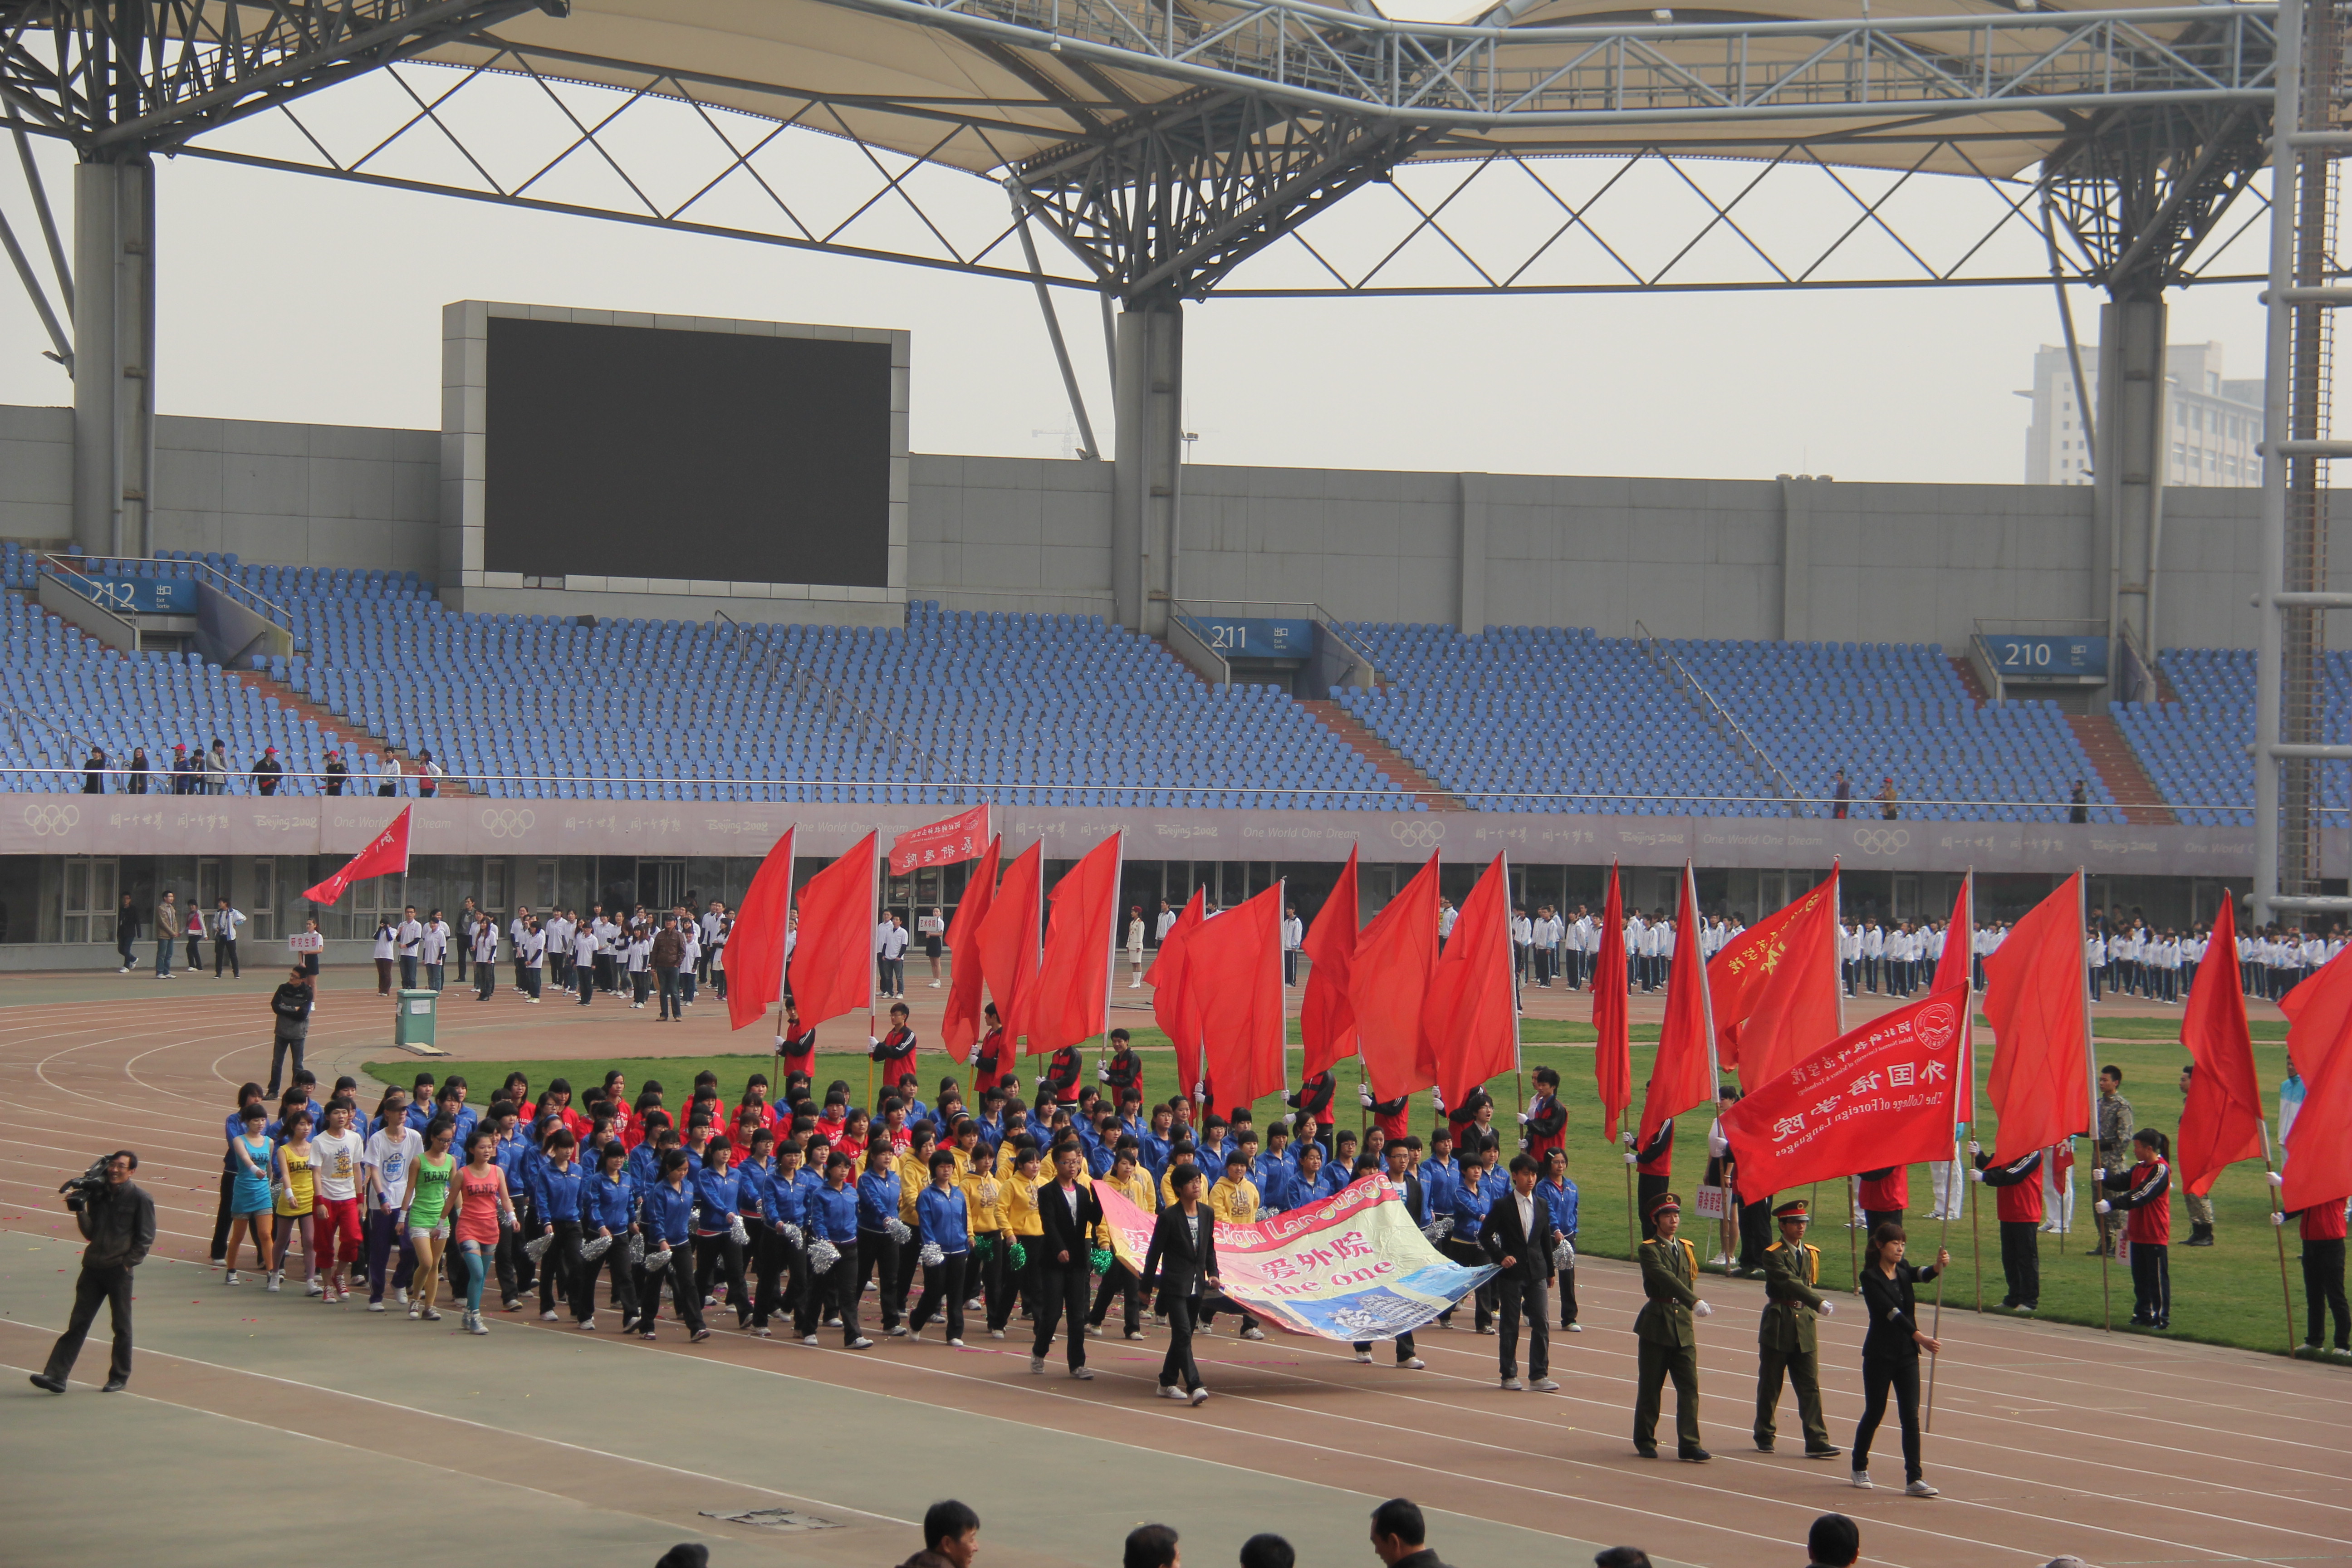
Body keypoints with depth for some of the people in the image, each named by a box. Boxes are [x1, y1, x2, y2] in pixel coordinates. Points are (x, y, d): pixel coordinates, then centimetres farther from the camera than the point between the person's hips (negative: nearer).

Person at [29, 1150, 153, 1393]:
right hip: (93, 1267, 4)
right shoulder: (97, 1195, 8)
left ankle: (119, 1377, 20)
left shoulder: (140, 1198, -5)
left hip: (119, 1271, -4)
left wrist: (128, 1263, -9)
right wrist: (81, 1211, -6)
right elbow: (90, 1234, 9)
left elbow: (146, 1237, -4)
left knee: (121, 1327, 7)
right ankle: (56, 1375, -5)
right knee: (78, 1323, 0)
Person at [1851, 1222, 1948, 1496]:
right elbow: (1891, 1312, -22)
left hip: (1907, 1355, 5)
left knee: (1911, 1416, -3)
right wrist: (1920, 1337, -32)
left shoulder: (1903, 1270, 8)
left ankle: (1914, 1478, -5)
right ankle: (1860, 1468, 28)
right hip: (1880, 1355, -5)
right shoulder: (1870, 1277, -12)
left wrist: (1939, 1266, -32)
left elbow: (1923, 1275, -10)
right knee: (1875, 1412, 6)